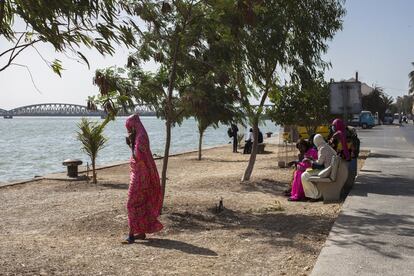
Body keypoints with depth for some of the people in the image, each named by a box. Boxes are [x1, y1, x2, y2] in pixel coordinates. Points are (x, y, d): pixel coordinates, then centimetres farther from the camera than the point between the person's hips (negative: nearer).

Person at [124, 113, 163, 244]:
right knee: (141, 204, 14)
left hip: (139, 175, -10)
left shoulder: (140, 137, -18)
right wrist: (130, 144, 9)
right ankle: (141, 232, 21)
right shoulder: (138, 136, 12)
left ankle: (132, 234, -4)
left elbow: (138, 156, -26)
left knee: (133, 204, -7)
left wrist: (132, 142, -17)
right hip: (138, 174, 10)